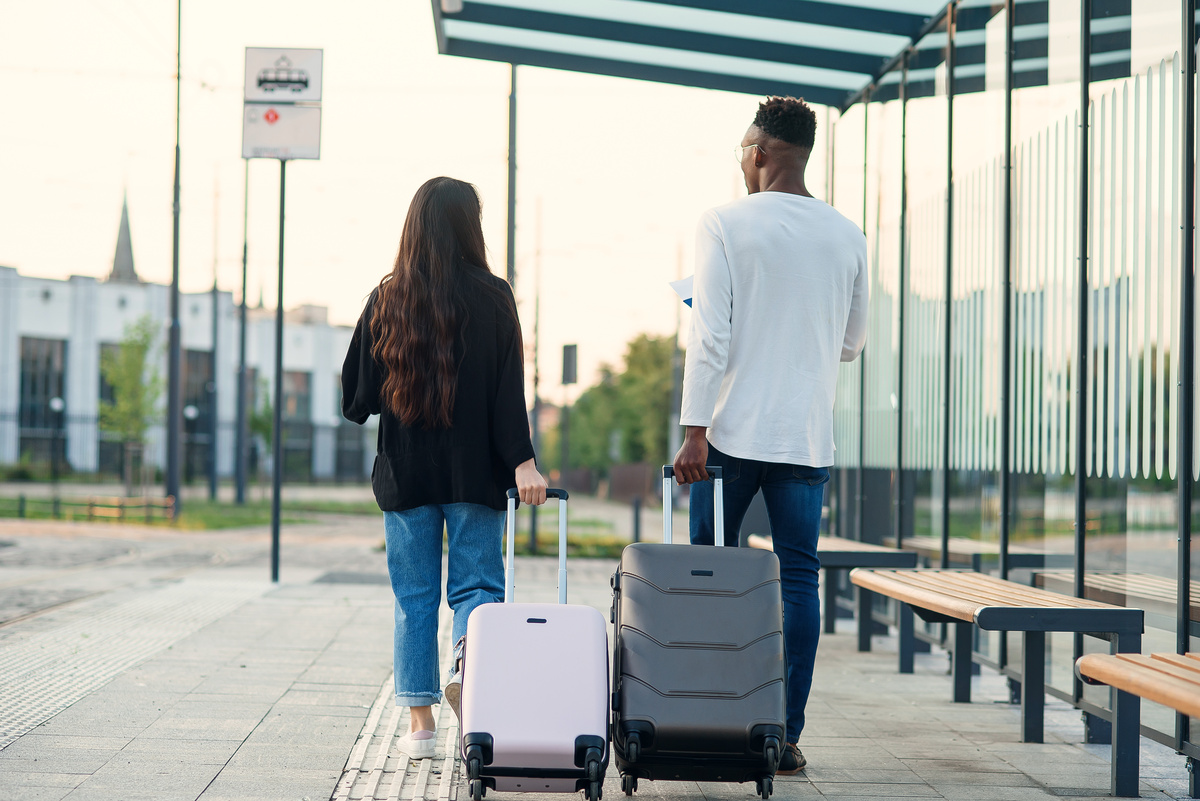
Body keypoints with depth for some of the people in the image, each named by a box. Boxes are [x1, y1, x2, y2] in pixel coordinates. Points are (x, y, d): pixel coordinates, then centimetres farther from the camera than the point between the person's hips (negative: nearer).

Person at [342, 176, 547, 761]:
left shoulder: (386, 300, -1)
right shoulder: (492, 297, -5)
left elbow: (355, 398, 2)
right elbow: (509, 389, -9)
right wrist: (522, 462, -9)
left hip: (404, 472, 1)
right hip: (474, 472, -1)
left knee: (413, 597, 9)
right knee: (477, 581, 8)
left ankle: (419, 724, 9)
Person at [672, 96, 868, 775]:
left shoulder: (725, 224, -5)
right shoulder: (847, 236, 7)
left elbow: (710, 337, -11)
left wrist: (695, 431, -10)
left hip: (734, 432, -3)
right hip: (809, 438, 3)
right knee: (800, 580, 4)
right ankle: (787, 735, 3)